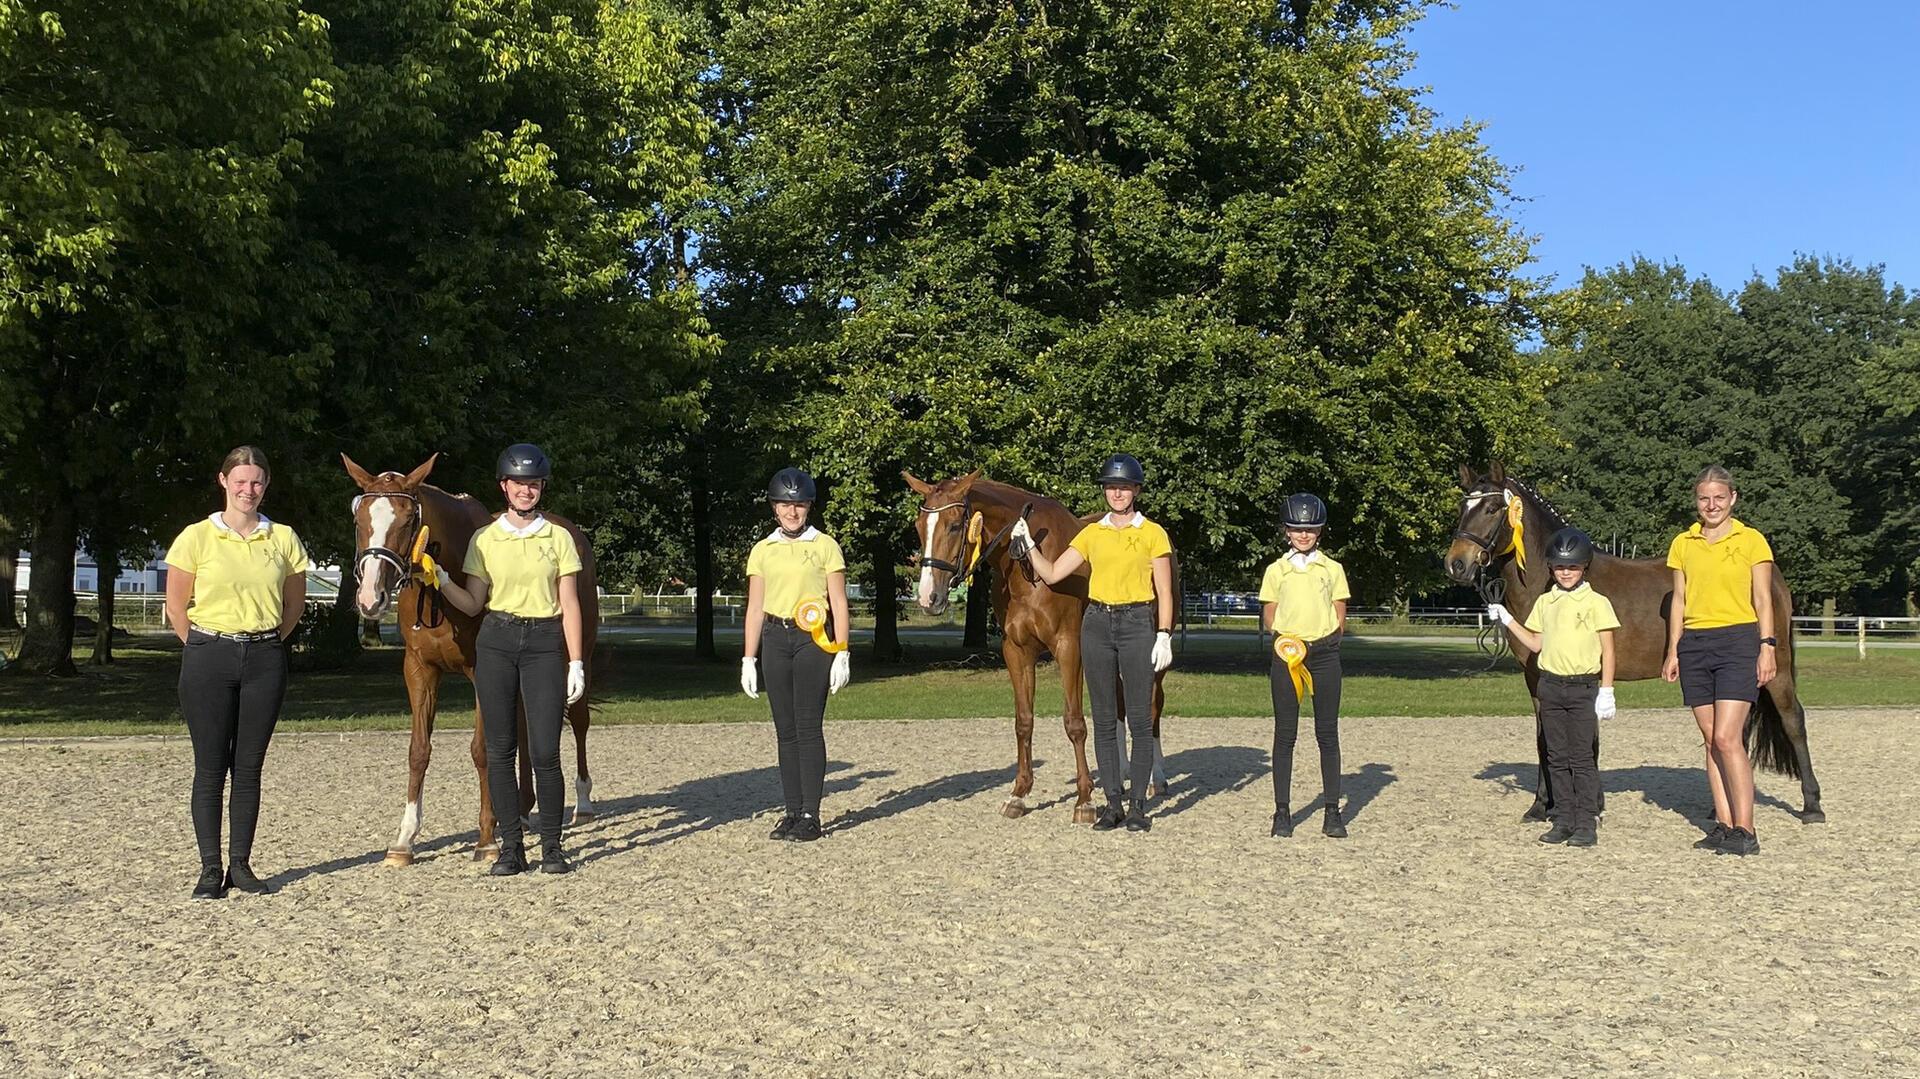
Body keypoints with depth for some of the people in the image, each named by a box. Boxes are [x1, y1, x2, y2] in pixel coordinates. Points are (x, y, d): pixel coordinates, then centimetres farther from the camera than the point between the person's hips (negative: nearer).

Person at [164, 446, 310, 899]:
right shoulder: (196, 537, -1)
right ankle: (210, 868, 7)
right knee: (211, 767, 1)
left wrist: (268, 641, 8)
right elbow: (176, 607, 3)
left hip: (265, 660, 2)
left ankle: (241, 865, 14)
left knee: (249, 766, 6)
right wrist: (203, 650, 2)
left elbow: (295, 602, 15)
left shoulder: (283, 539, 5)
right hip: (209, 658, -2)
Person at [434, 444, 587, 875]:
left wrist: (576, 664, -3)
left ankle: (552, 846, 6)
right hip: (496, 644, 2)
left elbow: (569, 606, 3)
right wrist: (442, 581, -12)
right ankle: (511, 845, 12)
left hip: (544, 644, -2)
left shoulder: (558, 538, 4)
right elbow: (472, 604, 7)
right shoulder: (484, 539, 7)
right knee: (499, 749, 3)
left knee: (545, 751, -5)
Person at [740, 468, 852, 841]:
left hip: (813, 640, -4)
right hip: (775, 640, 4)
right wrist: (749, 660, 6)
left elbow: (839, 604, 0)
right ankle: (792, 811, 13)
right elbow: (755, 608, 11)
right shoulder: (762, 551, 10)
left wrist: (841, 654, -8)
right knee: (785, 729, 7)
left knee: (809, 727, -6)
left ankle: (811, 815, -2)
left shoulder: (825, 546, 1)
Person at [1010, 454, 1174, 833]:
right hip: (1097, 625, 3)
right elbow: (1052, 574, 7)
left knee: (1139, 719, -2)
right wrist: (1028, 542, -1)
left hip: (1137, 624, -3)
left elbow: (1164, 593, 0)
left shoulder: (1153, 534, 2)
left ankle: (1138, 804, 6)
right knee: (1104, 719, 5)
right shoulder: (1091, 534, 10)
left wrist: (1164, 637, -8)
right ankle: (1113, 804, 12)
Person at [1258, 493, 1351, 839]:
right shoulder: (1276, 571, 8)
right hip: (1286, 655, 0)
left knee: (1327, 733, 1)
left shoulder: (1332, 570, 8)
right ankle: (1282, 811, 5)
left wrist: (1321, 640, -6)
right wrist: (1284, 639, -9)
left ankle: (1332, 812, 5)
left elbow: (1340, 618, 9)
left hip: (1324, 654, 0)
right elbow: (1268, 618, 9)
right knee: (1285, 733, 1)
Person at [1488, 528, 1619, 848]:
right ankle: (1563, 821, 15)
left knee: (1582, 758, -3)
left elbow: (1607, 651, -6)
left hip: (1583, 689, -5)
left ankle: (1585, 824, 2)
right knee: (1557, 758, 9)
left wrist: (1606, 692, -11)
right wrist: (1506, 620, 8)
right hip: (1551, 686, 5)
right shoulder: (1545, 603, 10)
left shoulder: (1596, 603, -6)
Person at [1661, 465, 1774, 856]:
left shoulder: (1752, 541, 0)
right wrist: (1673, 651, 8)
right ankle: (1724, 825, 12)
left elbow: (1762, 600, -1)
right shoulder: (1683, 544, 11)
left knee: (1727, 738, -13)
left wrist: (1767, 647, -10)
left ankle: (1745, 831, -9)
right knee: (1711, 740, 7)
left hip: (1738, 642, -5)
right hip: (1694, 646, 5)